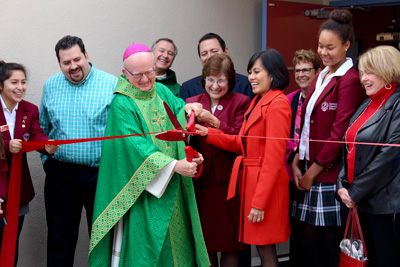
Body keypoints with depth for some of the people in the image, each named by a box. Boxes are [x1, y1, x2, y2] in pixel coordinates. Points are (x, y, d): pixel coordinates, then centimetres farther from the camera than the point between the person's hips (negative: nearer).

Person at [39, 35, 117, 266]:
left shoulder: (112, 85, -6)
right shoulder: (51, 86, 6)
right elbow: (43, 128, 17)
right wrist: (46, 158, 11)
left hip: (100, 172, -3)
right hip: (60, 174, 3)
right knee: (60, 238, 12)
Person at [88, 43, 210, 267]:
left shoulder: (162, 91, 7)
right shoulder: (122, 104, -11)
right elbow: (138, 147, -19)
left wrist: (186, 108, -8)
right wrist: (174, 165, -27)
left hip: (173, 188, 6)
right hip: (142, 189, -6)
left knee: (173, 239, 10)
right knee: (144, 242, -2)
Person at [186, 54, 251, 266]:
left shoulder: (241, 102, 0)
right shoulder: (192, 103, 10)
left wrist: (214, 122, -18)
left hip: (229, 179, -3)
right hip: (201, 180, 3)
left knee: (229, 239, 4)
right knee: (204, 240, 8)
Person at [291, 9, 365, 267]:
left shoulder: (350, 81, -12)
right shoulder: (321, 77, 16)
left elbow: (339, 133, -16)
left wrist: (312, 171, -12)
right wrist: (297, 162, 4)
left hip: (330, 175, -8)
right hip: (309, 171, 8)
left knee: (331, 241, 0)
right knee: (309, 237, 9)